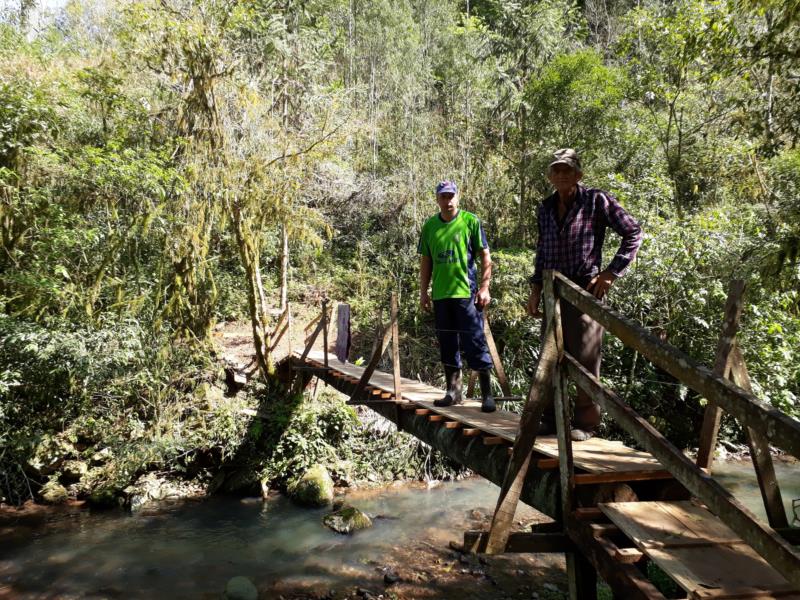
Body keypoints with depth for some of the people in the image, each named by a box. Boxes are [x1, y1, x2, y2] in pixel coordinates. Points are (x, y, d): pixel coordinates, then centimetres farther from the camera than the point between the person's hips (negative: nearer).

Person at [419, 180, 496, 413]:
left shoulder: (471, 221, -1)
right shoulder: (430, 226, 10)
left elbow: (485, 257, -1)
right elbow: (425, 261, 15)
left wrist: (484, 287, -8)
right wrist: (423, 291, 10)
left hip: (466, 293, -4)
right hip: (440, 295, 5)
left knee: (475, 343, -3)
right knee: (447, 345, 11)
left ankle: (487, 394, 5)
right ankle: (453, 391, 22)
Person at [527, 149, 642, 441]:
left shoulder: (596, 200, -4)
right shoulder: (546, 208, 13)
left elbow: (633, 232, -2)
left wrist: (611, 273, -7)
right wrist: (535, 288, 16)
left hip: (585, 288, -6)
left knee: (585, 359, -2)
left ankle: (585, 423, 10)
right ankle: (552, 418, 24)